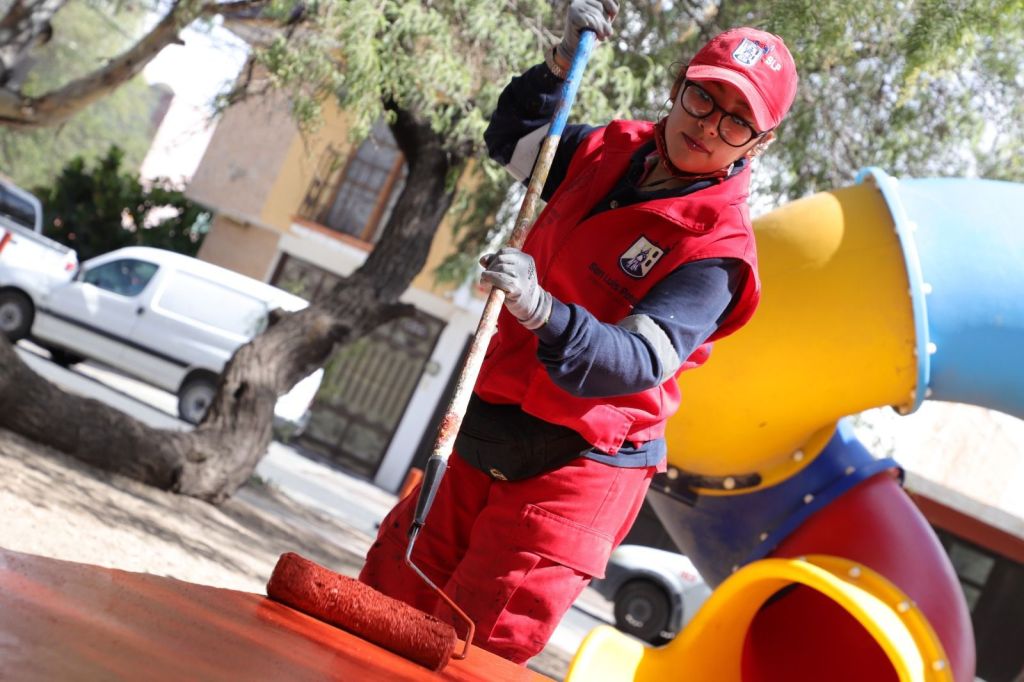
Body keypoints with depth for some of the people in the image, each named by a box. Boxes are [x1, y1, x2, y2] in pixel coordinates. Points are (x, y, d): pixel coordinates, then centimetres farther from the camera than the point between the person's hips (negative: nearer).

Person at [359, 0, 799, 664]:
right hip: (481, 441, 7)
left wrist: (545, 312, -46)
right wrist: (560, 65, 6)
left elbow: (640, 362, -29)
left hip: (570, 469, -7)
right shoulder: (612, 148, 5)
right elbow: (512, 141, 24)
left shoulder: (716, 248, -16)